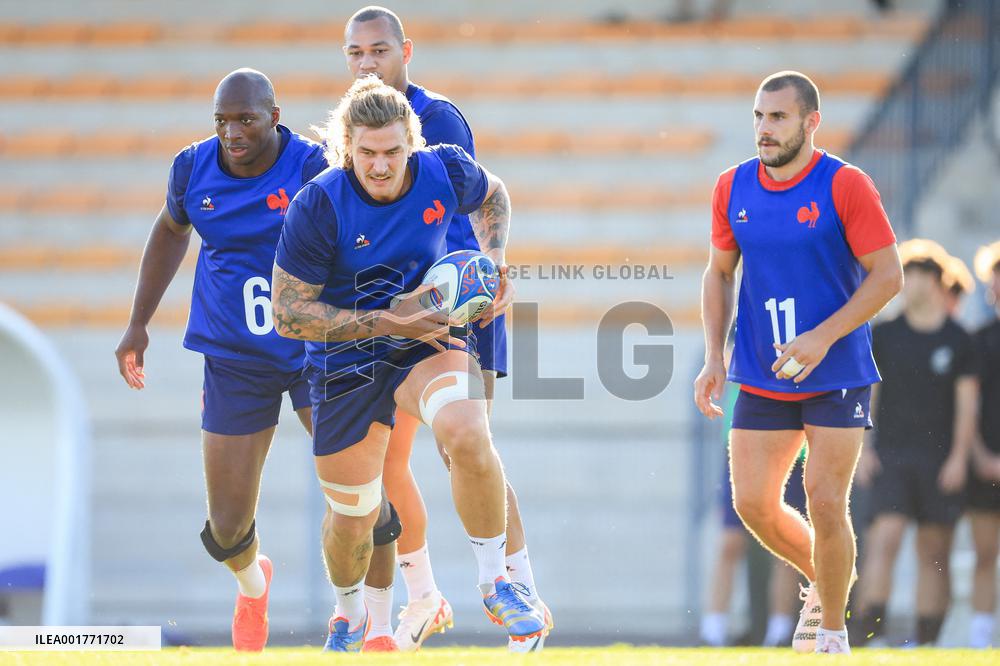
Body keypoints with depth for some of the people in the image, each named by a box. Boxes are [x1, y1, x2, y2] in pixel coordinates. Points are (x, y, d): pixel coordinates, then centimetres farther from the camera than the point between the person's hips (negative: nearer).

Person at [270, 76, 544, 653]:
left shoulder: (445, 171, -12)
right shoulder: (318, 206, -21)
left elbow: (492, 196, 14)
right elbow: (289, 314, -17)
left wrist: (496, 265, -2)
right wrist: (387, 321, -24)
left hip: (428, 339, 1)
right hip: (345, 362, -1)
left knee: (466, 432, -33)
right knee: (351, 518, 10)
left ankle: (496, 583, -14)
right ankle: (350, 614, 45)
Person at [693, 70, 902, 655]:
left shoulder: (845, 186, -12)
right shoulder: (734, 188, 3)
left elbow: (888, 275, -12)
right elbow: (719, 274, 14)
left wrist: (823, 337, -21)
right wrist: (714, 357, 3)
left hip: (837, 378, -5)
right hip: (761, 379, 5)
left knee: (826, 504, -8)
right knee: (754, 503, 1)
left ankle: (832, 629, 10)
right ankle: (824, 579, 29)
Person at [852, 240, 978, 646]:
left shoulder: (959, 341, 4)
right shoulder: (883, 336, 8)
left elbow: (967, 403, 2)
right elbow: (864, 395, 9)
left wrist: (958, 457, -8)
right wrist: (862, 450, -1)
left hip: (939, 458, 0)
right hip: (890, 456, 0)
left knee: (934, 552, 2)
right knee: (884, 537, -13)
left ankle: (927, 641, 7)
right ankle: (871, 632, -18)